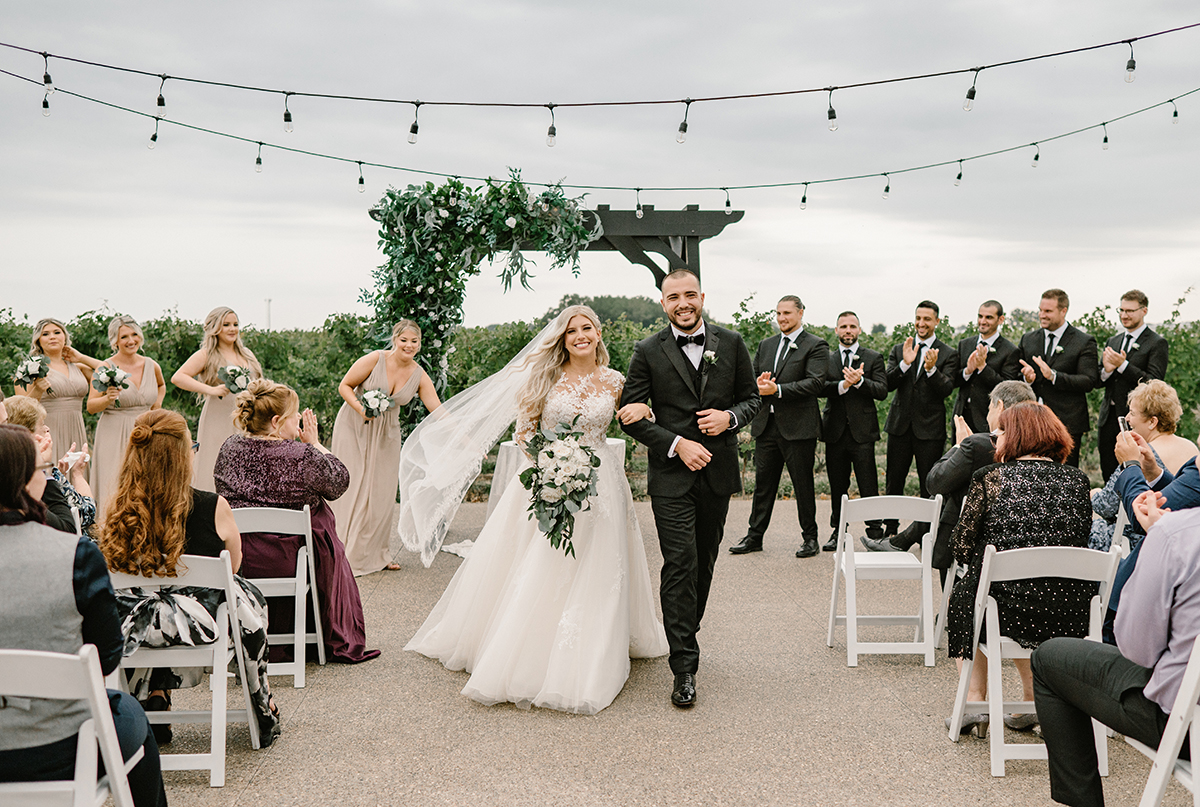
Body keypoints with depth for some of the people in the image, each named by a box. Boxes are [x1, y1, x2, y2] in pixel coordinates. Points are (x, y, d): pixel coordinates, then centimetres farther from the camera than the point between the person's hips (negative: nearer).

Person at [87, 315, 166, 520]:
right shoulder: (106, 367, -5)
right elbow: (91, 407, -5)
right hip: (114, 437, -4)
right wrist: (107, 398, -23)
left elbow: (161, 385, 31)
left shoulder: (151, 366, 7)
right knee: (114, 491, -8)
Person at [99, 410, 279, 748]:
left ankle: (155, 696, 33)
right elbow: (233, 565, -2)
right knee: (249, 598, 29)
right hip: (202, 626, -3)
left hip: (135, 629, 3)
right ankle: (264, 712, 42)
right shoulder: (213, 507, -21)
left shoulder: (120, 513, -13)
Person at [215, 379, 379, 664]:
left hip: (233, 559, 5)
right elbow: (339, 482, -2)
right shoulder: (303, 456, -19)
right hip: (287, 562, -4)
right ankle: (341, 643, 37)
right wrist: (315, 444, 5)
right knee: (331, 553, 27)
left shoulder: (230, 448, -5)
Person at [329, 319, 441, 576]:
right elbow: (344, 386, -8)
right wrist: (362, 409, -24)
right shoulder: (375, 360, -15)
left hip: (386, 434, 4)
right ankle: (351, 555, 1)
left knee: (382, 491, 4)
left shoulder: (419, 376, -4)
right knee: (353, 488, -6)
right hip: (354, 427, -4)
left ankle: (376, 553, 18)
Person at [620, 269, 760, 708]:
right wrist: (677, 444, -14)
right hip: (671, 474, -3)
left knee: (704, 563, 13)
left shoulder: (731, 343, 5)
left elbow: (752, 398, 12)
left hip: (718, 473, 3)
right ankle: (684, 667, -7)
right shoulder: (648, 351, -2)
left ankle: (686, 634, 34)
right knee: (680, 565, -10)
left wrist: (729, 417, -11)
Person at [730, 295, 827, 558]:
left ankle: (810, 538, 14)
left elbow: (815, 383, -14)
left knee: (803, 485, 2)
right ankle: (755, 536, 18)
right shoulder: (766, 345, 17)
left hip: (798, 426, -6)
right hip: (766, 425, 6)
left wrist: (777, 389, -21)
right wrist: (759, 384, -7)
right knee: (763, 483, 11)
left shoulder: (815, 346, -3)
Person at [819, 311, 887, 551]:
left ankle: (875, 533, 1)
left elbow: (882, 391, -4)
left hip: (862, 432, -2)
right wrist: (843, 385, -19)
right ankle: (838, 532, 17)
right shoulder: (827, 359, 12)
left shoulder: (873, 358, 7)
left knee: (868, 486, -4)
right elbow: (820, 387, -4)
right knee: (837, 486, 9)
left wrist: (859, 381, -19)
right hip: (835, 431, 2)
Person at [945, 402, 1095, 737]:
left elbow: (962, 548, -1)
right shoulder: (1077, 480, 7)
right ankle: (1034, 703, 30)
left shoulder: (989, 478, -3)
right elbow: (1080, 544, 15)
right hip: (1072, 618, 4)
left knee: (962, 597, 29)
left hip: (1009, 613, -4)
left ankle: (974, 701, 25)